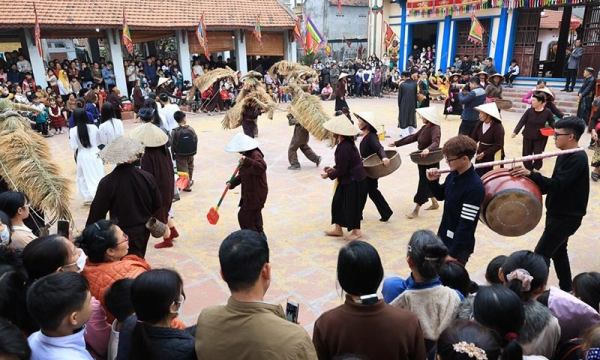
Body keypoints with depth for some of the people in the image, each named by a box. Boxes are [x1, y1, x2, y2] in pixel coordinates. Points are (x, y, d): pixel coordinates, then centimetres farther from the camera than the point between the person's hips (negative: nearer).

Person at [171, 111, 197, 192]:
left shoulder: (174, 132, -16)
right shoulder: (190, 129, -10)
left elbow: (172, 145, -12)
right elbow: (196, 140, -2)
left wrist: (173, 155, 1)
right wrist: (194, 151, 12)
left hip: (180, 155, -3)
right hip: (191, 153, 3)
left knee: (183, 169, 4)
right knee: (190, 167, 23)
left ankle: (187, 185, 3)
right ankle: (189, 181, 40)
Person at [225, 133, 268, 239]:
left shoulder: (255, 155, -20)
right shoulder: (247, 155, 10)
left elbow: (262, 167, -42)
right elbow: (242, 175, 18)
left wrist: (247, 161, -52)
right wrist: (232, 183, 7)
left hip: (257, 193, -10)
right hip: (250, 192, 10)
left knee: (244, 215, -5)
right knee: (254, 215, 23)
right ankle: (260, 234, 39)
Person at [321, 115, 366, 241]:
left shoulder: (344, 147, -29)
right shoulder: (346, 142, 2)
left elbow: (341, 170, -22)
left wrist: (329, 175, -9)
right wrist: (333, 168, 7)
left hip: (354, 180, -10)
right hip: (348, 179, 10)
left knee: (351, 205, 5)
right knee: (338, 202, 15)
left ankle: (356, 231, 25)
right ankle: (338, 229, 29)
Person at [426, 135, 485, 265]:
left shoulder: (475, 188, -27)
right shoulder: (453, 176, -3)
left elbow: (466, 225, -25)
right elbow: (441, 196, 15)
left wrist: (453, 253, -20)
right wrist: (433, 182, -5)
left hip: (459, 245, -8)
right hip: (443, 237, 8)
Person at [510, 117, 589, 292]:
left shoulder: (578, 158, -22)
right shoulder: (564, 155, 6)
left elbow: (558, 184, -29)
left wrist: (531, 174, -34)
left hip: (567, 216, -9)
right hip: (558, 213, 10)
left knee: (541, 254, -7)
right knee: (558, 251, 21)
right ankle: (566, 288, 37)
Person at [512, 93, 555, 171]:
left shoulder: (547, 112, -8)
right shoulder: (529, 111, -7)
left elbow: (552, 123, 3)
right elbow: (521, 122, -10)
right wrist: (515, 132, -22)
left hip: (540, 138, -1)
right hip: (528, 137, 1)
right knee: (526, 154, 7)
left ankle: (536, 168, 25)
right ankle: (528, 169, 25)